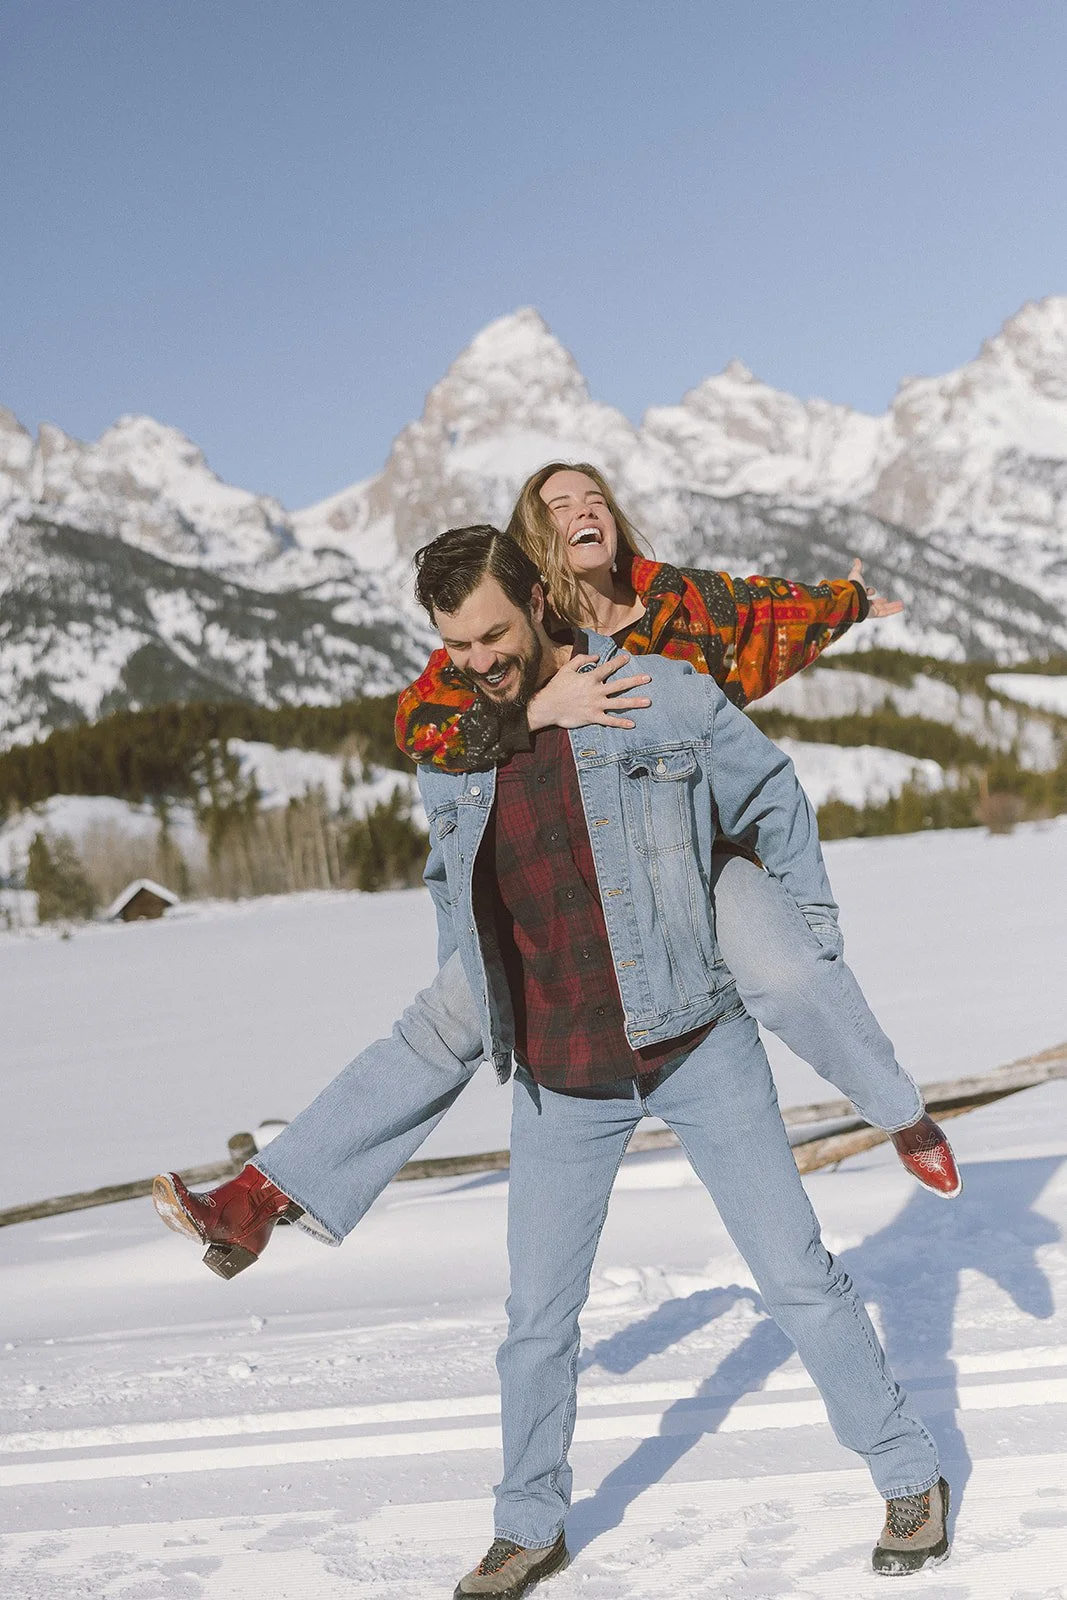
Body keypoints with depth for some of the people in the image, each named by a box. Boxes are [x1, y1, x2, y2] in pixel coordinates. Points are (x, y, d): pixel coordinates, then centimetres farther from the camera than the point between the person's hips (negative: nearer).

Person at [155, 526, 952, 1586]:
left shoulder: (665, 699, -10)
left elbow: (774, 800, 6)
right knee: (538, 1320, 10)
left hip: (698, 1048, -3)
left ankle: (910, 1479, 20)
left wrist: (816, 935, 10)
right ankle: (529, 1530, 29)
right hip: (560, 1079, 3)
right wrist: (466, 1013, 21)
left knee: (797, 1276, 3)